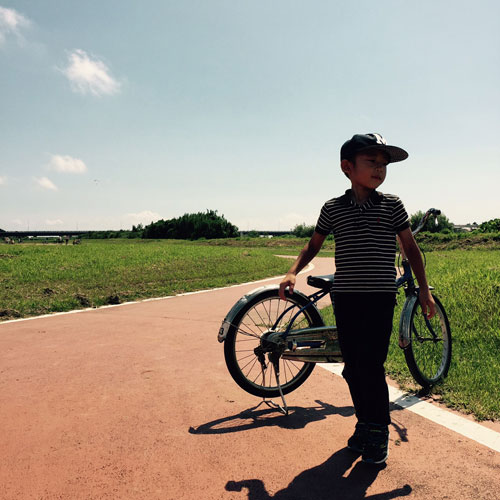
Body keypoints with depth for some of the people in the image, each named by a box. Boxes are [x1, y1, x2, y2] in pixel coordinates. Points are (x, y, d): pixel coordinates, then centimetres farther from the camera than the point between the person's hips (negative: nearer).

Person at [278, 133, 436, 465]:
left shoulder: (392, 205, 1)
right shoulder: (333, 209, 4)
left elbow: (410, 247, 9)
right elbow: (314, 244, 15)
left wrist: (424, 289, 7)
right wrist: (293, 272, 2)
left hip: (380, 296, -2)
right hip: (345, 297, 2)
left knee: (370, 365, -6)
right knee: (352, 368, 8)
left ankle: (379, 431, 13)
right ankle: (365, 422, 28)